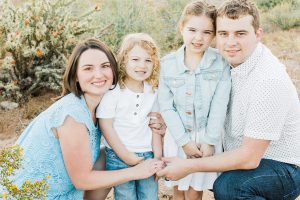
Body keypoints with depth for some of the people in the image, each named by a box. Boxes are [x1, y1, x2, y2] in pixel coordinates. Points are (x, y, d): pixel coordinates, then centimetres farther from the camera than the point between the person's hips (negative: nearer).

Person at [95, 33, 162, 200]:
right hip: (119, 156, -4)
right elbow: (106, 127, -12)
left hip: (147, 155, 4)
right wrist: (128, 157, -11)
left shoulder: (152, 90, 4)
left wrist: (158, 155, 3)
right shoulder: (112, 91, -13)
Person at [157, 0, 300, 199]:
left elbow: (250, 158, -27)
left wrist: (189, 166, -22)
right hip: (246, 154, 8)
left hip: (282, 168, -8)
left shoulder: (269, 80, -28)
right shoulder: (233, 62, -4)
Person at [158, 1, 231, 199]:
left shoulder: (221, 64, -10)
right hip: (178, 137, 2)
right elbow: (166, 106, -7)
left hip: (206, 137, -1)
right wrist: (184, 141, -11)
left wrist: (209, 141, -12)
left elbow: (219, 107, -10)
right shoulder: (168, 63, -7)